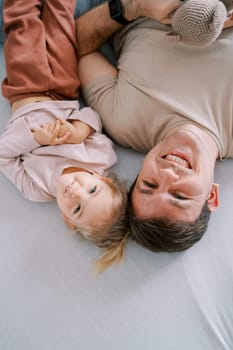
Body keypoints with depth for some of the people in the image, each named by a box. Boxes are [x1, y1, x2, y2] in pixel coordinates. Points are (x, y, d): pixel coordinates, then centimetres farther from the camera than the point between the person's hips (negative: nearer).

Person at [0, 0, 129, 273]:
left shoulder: (34, 189, -31)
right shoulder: (103, 154, -27)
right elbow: (93, 113, -19)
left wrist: (37, 139, -39)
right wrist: (80, 130, -39)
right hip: (63, 95, 2)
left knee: (25, 24, 10)